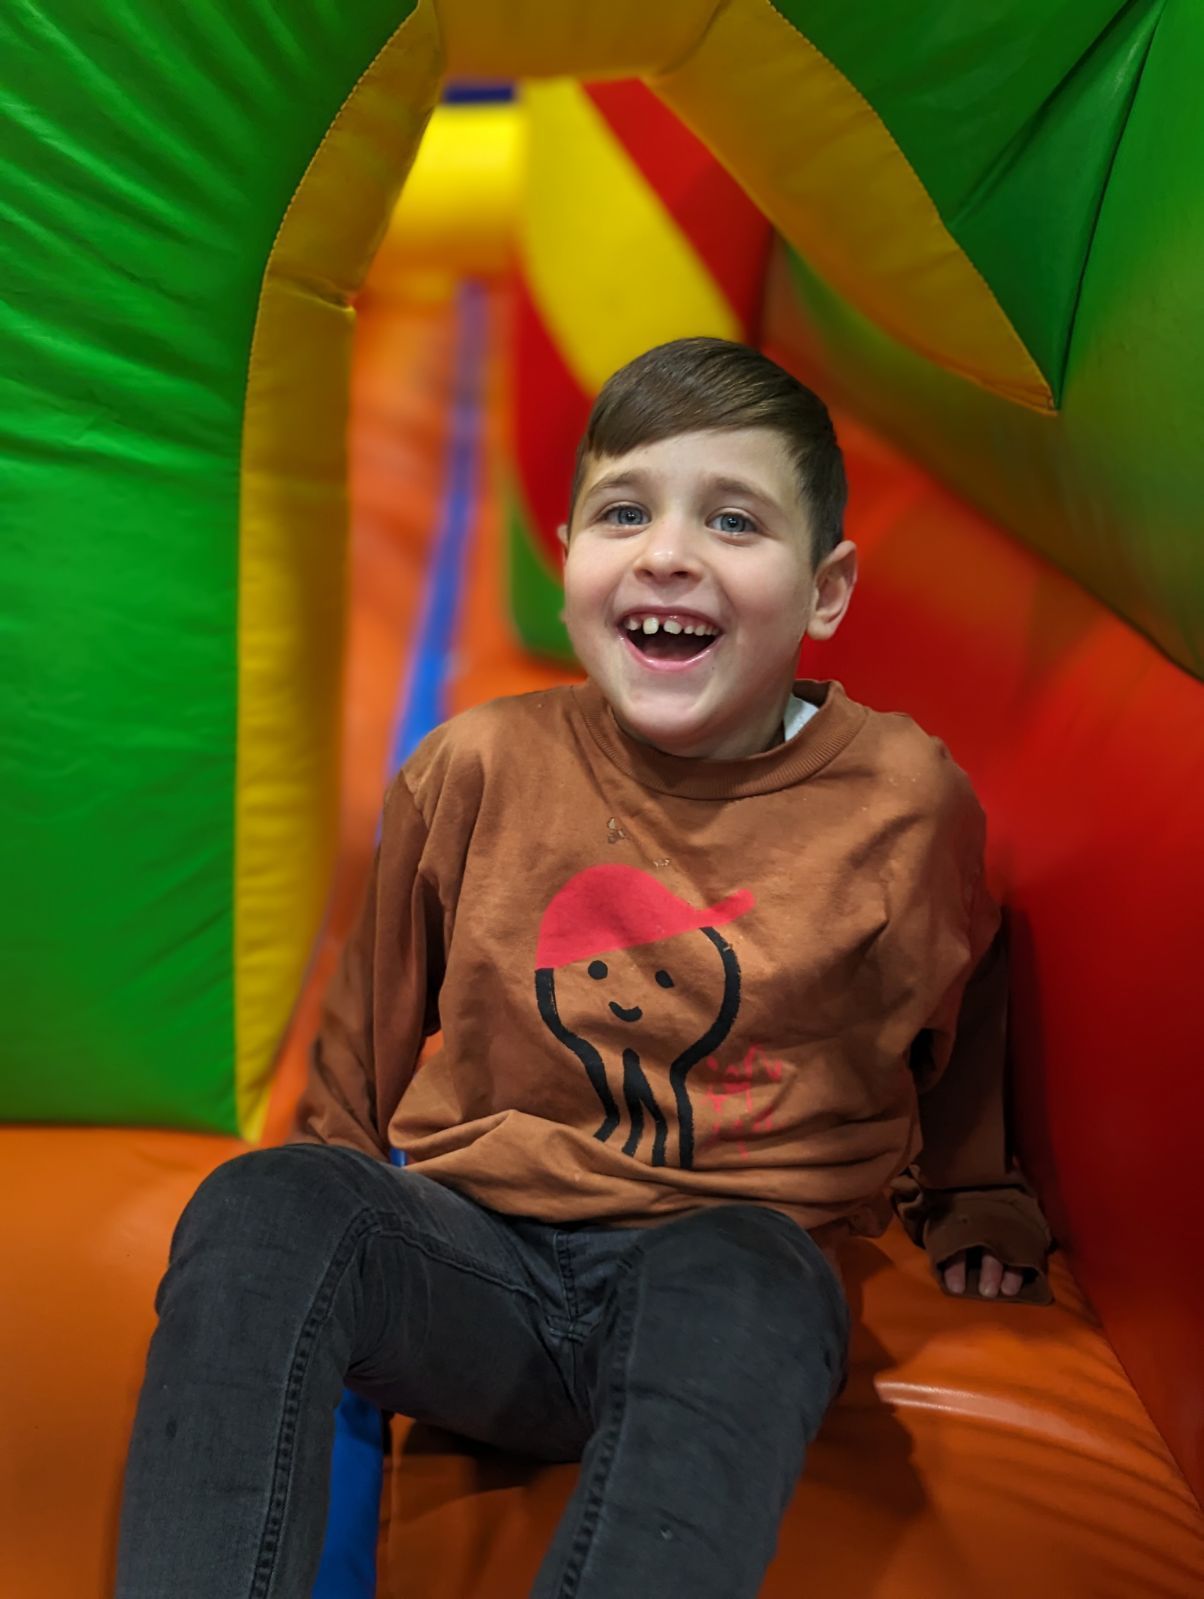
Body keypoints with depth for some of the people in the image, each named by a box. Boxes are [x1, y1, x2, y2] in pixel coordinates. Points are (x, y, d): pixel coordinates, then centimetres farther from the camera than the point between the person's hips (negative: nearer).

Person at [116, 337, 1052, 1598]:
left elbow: (965, 997, 19)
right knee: (264, 1207, -28)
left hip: (739, 1260, -1)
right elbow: (372, 1014, 15)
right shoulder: (480, 768, -2)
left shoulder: (905, 799, -3)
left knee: (741, 1280, -37)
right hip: (476, 1261, 2)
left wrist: (974, 1201, 28)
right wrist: (334, 1201, 19)